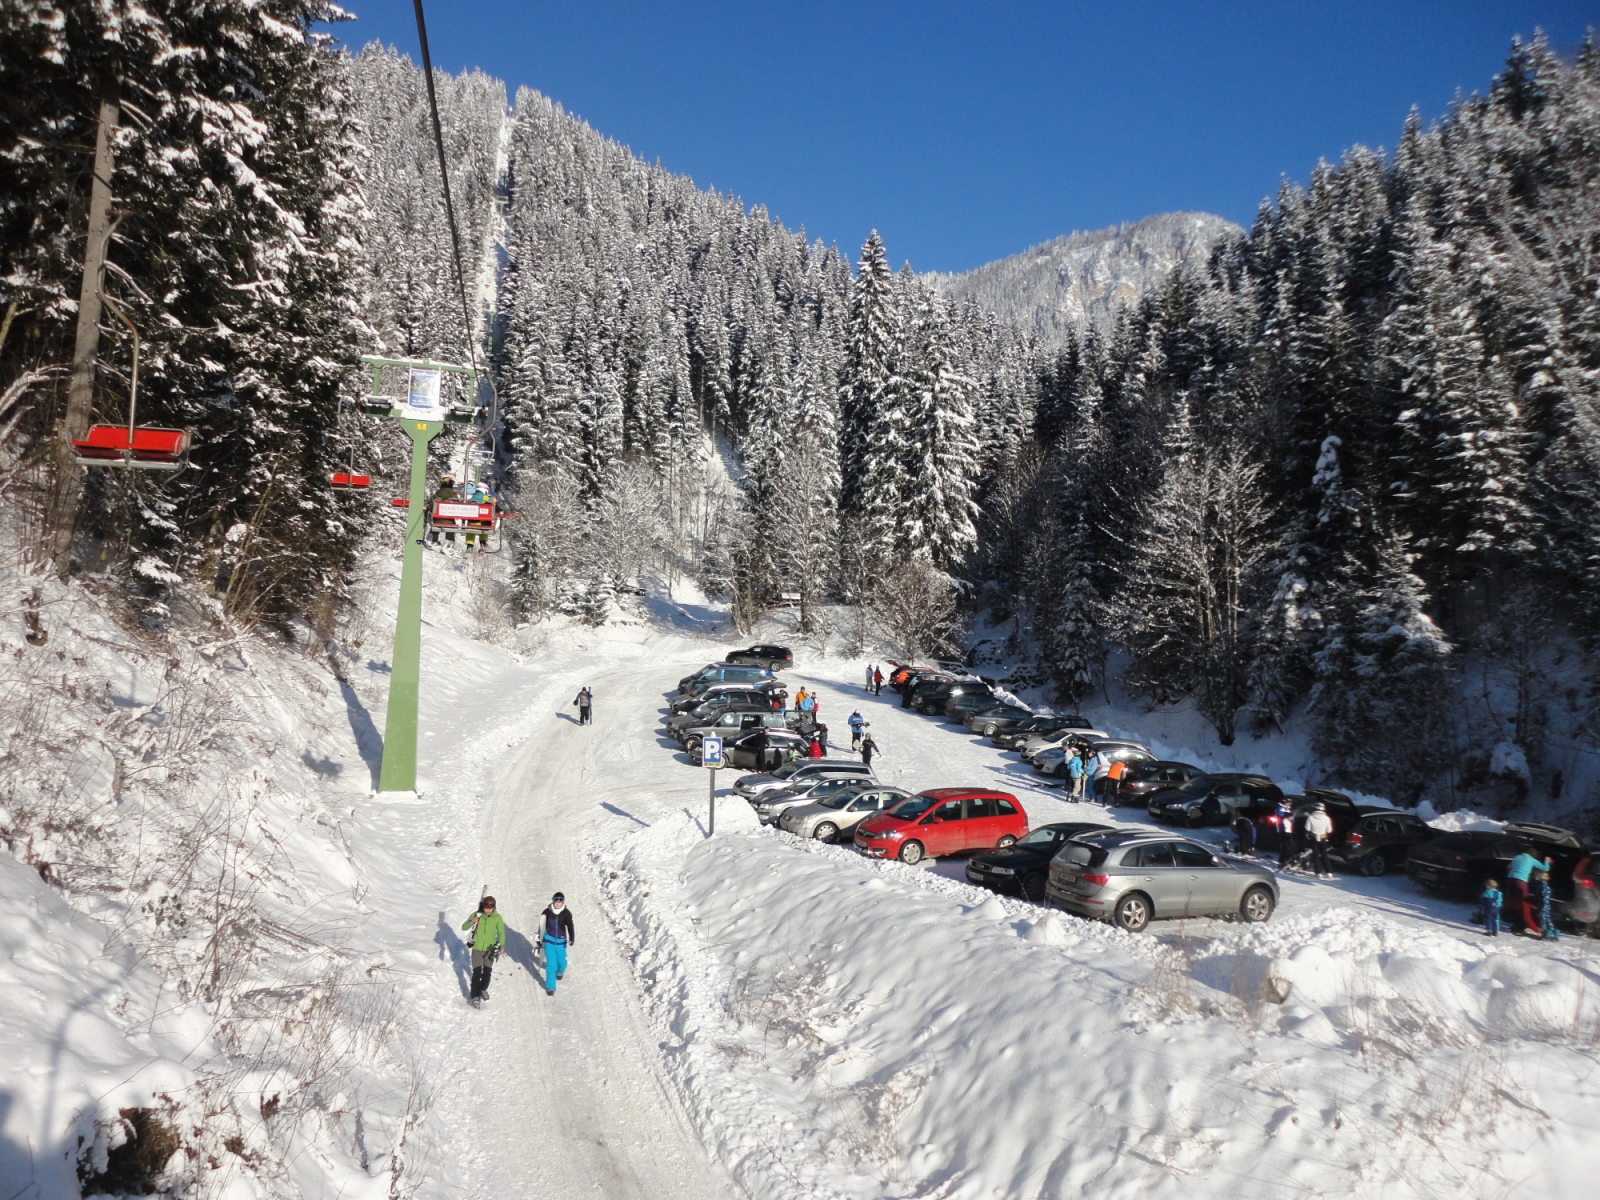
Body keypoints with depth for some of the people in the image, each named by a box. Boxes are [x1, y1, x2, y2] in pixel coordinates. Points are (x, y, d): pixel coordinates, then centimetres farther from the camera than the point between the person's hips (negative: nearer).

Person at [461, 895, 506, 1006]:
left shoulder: (497, 918, -10)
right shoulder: (476, 915, -11)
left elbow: (501, 932, -6)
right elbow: (464, 927, -7)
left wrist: (502, 945, -18)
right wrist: (471, 922, -28)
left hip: (490, 950, 1)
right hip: (477, 949, -1)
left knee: (487, 972, 13)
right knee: (477, 972, -6)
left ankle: (483, 989, 38)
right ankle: (475, 995, 4)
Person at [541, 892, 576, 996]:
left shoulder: (566, 914, -13)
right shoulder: (547, 912, -10)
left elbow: (570, 926, -22)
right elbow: (542, 926, 2)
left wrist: (572, 939, -37)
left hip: (561, 942, 1)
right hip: (549, 941, -1)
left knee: (562, 962, 13)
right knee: (551, 964, -5)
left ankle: (560, 971, 50)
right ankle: (550, 987, 5)